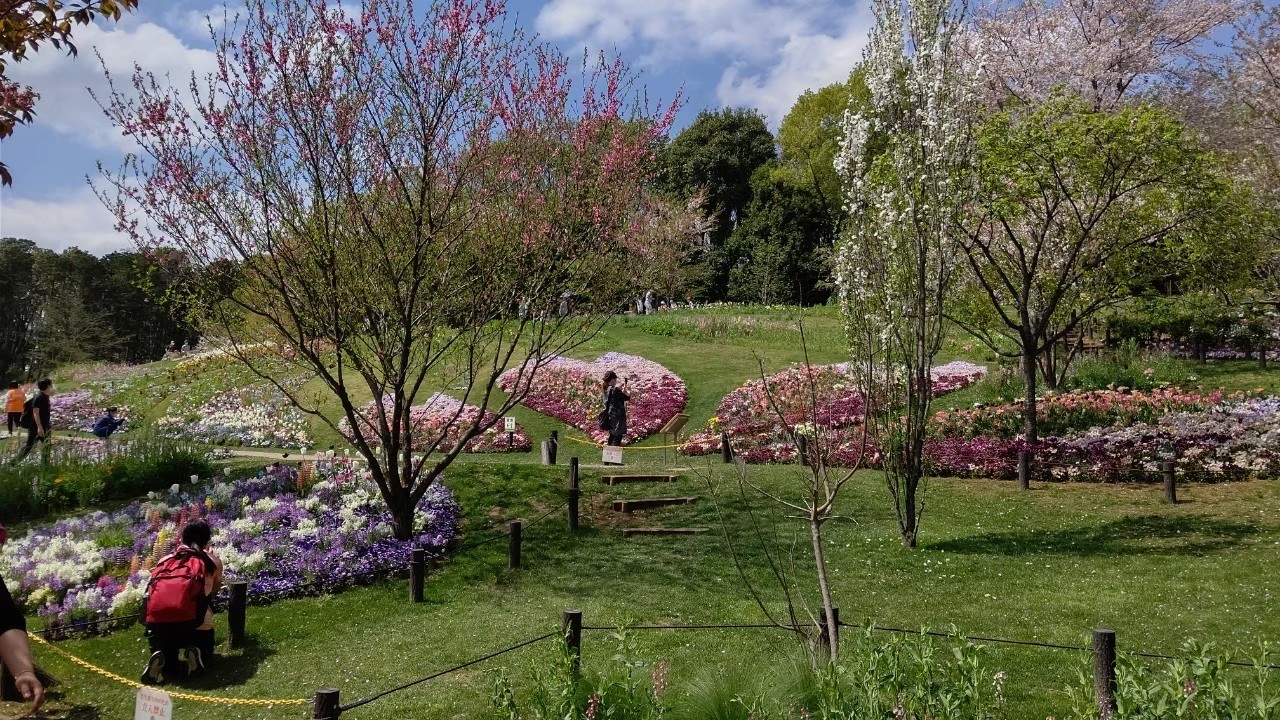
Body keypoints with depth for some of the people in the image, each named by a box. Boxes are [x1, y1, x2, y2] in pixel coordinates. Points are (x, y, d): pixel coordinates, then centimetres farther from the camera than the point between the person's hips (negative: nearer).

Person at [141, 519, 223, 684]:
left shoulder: (165, 560, 24)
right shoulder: (213, 561, 18)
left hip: (156, 617, 2)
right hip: (193, 617, -2)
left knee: (165, 652, 28)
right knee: (204, 654, 25)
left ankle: (159, 658, -6)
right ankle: (194, 654, -9)